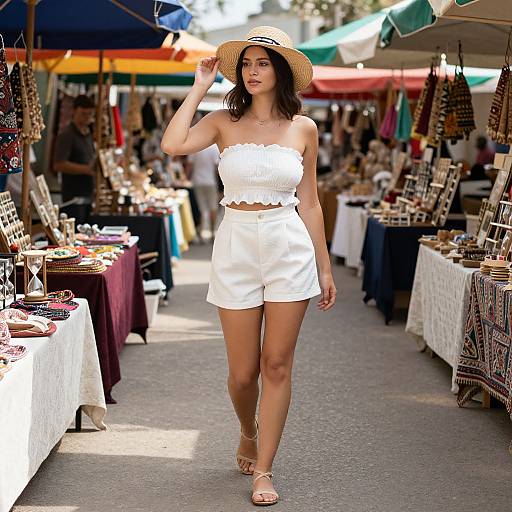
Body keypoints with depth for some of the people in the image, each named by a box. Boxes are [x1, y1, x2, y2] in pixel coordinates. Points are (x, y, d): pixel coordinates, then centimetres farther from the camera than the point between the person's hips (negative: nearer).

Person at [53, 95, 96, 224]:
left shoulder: (88, 134, 16)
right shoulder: (66, 135, -9)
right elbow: (59, 165, -17)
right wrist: (86, 169, -20)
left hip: (88, 195, 8)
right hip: (74, 197, -8)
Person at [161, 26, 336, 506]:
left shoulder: (303, 128, 4)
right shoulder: (224, 122, 2)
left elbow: (309, 203, 9)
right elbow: (173, 144, -17)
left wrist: (324, 267, 8)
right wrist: (199, 87, -7)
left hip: (290, 249, 0)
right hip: (236, 248, 0)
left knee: (277, 365, 1)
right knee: (243, 371, 6)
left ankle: (263, 469, 10)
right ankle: (248, 435, 38)